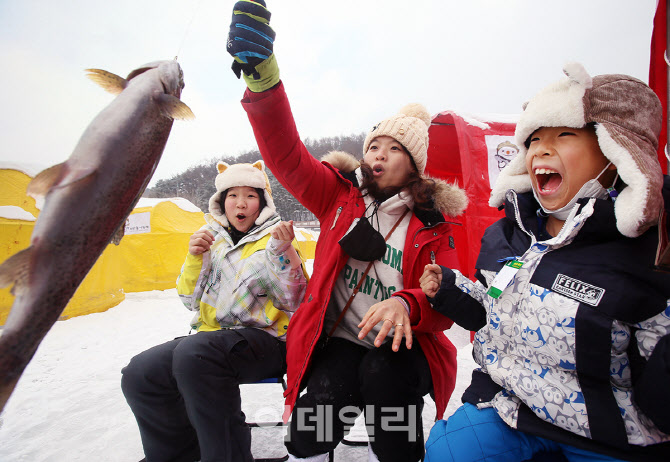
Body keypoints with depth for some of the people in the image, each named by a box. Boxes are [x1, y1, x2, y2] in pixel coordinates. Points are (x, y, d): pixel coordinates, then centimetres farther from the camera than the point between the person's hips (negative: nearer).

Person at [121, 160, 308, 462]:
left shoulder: (275, 239, 0)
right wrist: (194, 258, -2)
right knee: (139, 375, -12)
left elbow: (294, 301, -10)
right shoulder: (212, 237, 15)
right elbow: (191, 299, 15)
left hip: (264, 340, -6)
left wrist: (284, 252, -24)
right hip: (211, 335, 6)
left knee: (194, 354, -33)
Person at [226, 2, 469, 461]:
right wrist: (263, 77, -24)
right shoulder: (341, 195, 4)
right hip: (338, 341, 0)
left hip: (402, 348, 0)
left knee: (383, 372, -32)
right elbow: (286, 156, -10)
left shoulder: (433, 224, 1)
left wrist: (406, 306, -29)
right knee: (323, 397, -28)